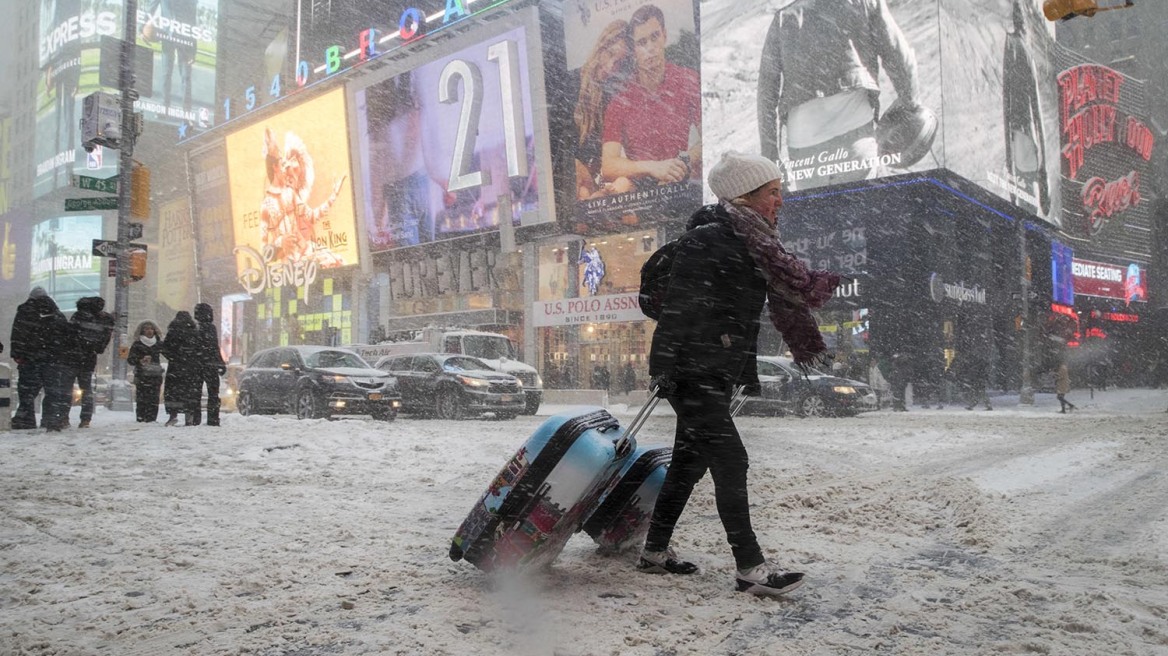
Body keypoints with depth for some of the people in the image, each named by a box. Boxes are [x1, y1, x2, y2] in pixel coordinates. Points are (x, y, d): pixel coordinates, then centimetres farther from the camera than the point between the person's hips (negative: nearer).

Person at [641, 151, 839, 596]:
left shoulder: (754, 246, 14)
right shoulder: (709, 240, -15)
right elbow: (679, 305, -20)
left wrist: (748, 372, 23)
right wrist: (664, 367, -24)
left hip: (718, 375, 10)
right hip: (691, 372, -10)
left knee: (690, 462, 14)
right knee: (730, 462, -9)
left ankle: (655, 551, 26)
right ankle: (751, 567, -1)